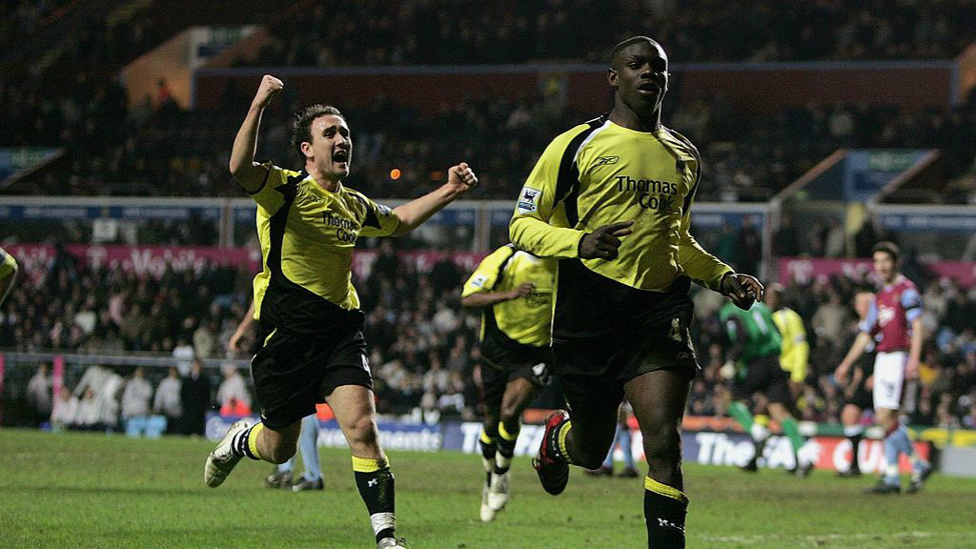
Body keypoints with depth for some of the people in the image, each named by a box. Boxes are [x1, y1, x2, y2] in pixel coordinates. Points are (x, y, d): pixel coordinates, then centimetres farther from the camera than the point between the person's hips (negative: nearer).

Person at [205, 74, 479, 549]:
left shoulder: (355, 206, 12)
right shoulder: (285, 189, -8)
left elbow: (397, 222, 34)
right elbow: (240, 169, -30)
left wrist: (447, 192, 23)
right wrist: (257, 107, -40)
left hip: (340, 331, 4)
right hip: (287, 336, -4)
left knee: (362, 429, -17)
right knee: (279, 448, 10)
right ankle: (240, 441, 47)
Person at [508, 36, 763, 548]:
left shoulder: (684, 156, 15)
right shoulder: (576, 145, -1)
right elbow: (522, 224, -1)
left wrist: (723, 277, 12)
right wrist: (581, 242, -20)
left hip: (659, 307, 2)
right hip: (587, 311, -2)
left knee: (663, 438, -17)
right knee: (591, 450, 11)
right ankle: (558, 436, 48)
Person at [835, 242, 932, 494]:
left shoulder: (906, 290, -5)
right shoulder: (880, 297, 20)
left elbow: (917, 325, -15)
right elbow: (866, 334, 26)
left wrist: (914, 360, -25)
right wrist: (846, 364, 23)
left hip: (899, 357, -8)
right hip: (883, 357, 8)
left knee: (886, 418, -15)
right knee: (888, 420, 4)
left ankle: (919, 465, -6)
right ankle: (892, 478, 4)